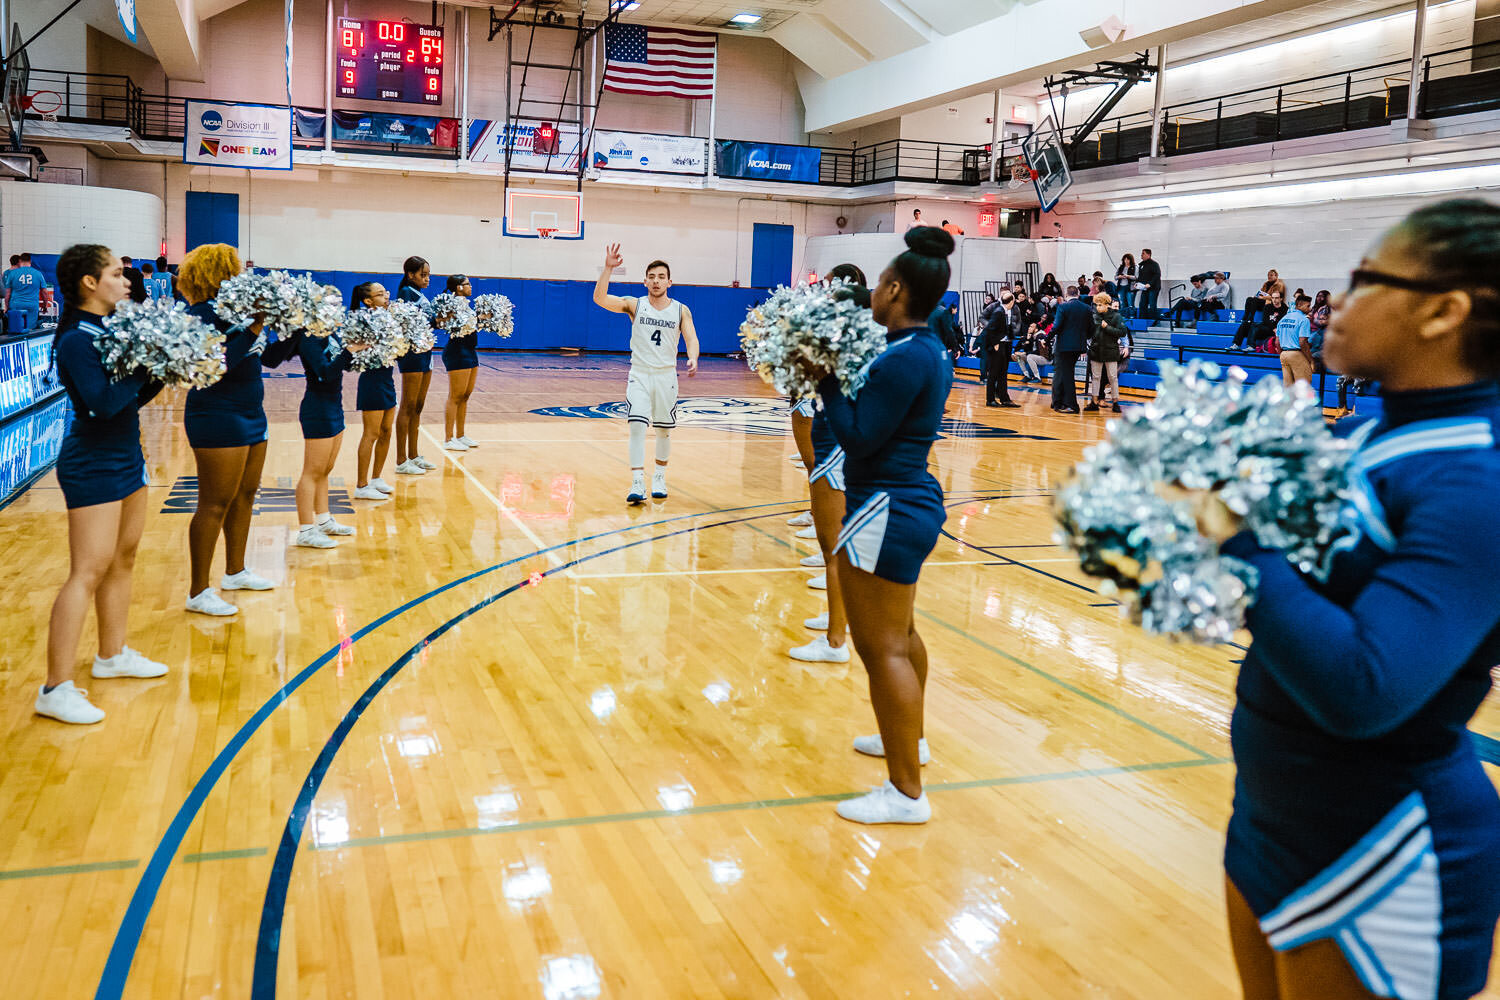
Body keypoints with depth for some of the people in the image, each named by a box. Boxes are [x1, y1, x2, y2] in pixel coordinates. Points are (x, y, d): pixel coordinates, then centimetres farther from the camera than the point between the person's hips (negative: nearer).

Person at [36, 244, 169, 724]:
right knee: (88, 572, -9)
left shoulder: (109, 330, 7)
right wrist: (148, 365, -16)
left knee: (123, 559, 17)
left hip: (125, 459, 9)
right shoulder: (76, 340, -18)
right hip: (93, 468, -9)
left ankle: (112, 655, 32)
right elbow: (105, 402, -27)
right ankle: (56, 689, -4)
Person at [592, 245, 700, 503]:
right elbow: (599, 298, -12)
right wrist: (608, 268, -22)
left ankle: (659, 478, 28)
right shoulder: (634, 305, -1)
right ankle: (637, 483, -14)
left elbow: (691, 338, -6)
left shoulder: (681, 311, 2)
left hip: (666, 375, 1)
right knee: (637, 426, -13)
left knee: (664, 429, 9)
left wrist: (693, 359, -28)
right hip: (639, 374, -1)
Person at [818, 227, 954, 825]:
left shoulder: (905, 358, -20)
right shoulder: (929, 351, 11)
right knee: (898, 632, 25)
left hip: (887, 512, -11)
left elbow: (857, 435, -21)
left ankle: (906, 793, -1)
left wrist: (825, 380, -11)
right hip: (910, 501, 11)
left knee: (882, 647, -6)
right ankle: (908, 737, 44)